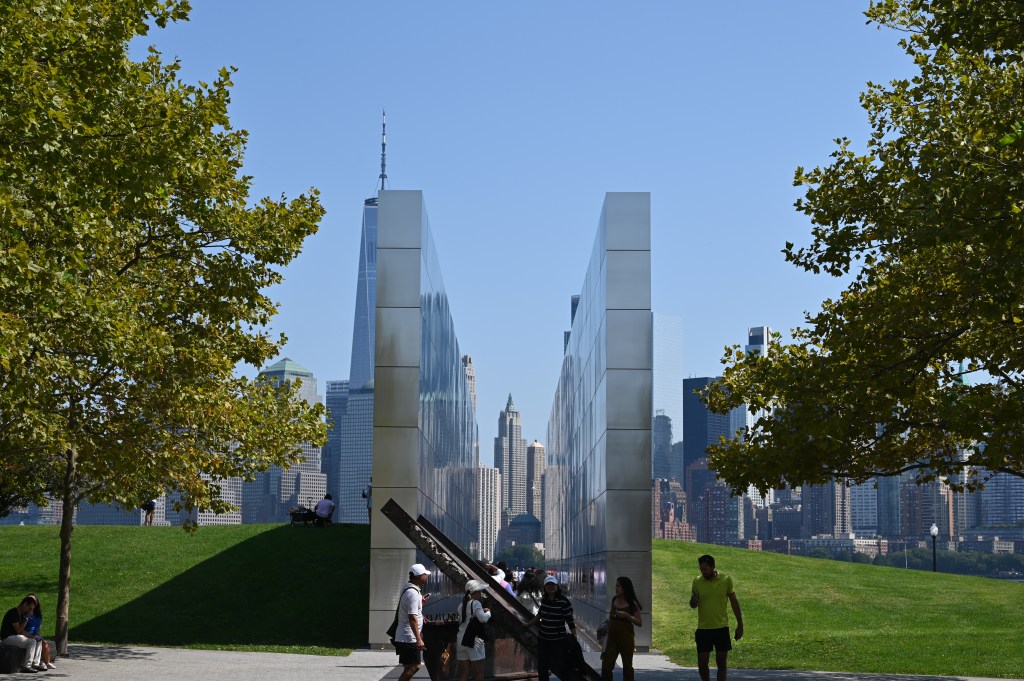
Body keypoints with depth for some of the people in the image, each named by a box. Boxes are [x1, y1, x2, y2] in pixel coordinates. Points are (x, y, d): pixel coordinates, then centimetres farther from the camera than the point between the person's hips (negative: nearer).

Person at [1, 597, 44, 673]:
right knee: (32, 641, -25)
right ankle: (27, 666, -23)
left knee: (38, 641, 4)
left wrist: (30, 636, 0)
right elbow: (18, 630, -20)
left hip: (15, 637, 10)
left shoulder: (19, 614, 14)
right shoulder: (13, 613, -16)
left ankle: (35, 664, -2)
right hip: (8, 637, -10)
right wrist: (26, 619, -14)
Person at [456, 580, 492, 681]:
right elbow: (483, 618, -22)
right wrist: (488, 612, -3)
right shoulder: (475, 603, -10)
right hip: (474, 640, -7)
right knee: (478, 673, 1)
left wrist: (482, 610, 16)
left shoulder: (463, 604, 14)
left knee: (463, 673, 4)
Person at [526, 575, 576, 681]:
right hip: (543, 639, 6)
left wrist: (574, 637, -18)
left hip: (559, 640, -6)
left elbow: (570, 621, -16)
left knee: (563, 666, -1)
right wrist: (528, 624, 29)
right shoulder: (544, 600, 1)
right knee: (542, 666, 17)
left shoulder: (564, 601, -17)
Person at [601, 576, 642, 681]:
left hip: (626, 637, -4)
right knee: (606, 665, 0)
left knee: (627, 665, 6)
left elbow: (640, 623, -8)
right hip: (612, 637, 4)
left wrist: (627, 615, -22)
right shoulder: (614, 600, 6)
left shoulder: (632, 604, -8)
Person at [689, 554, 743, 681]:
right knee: (702, 664, 2)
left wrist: (740, 625, 4)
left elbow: (734, 603, 5)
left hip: (721, 628, -1)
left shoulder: (726, 580, -3)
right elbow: (693, 605, 5)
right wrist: (693, 601, -20)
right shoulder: (697, 582, -1)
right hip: (703, 628, 1)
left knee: (721, 664, 3)